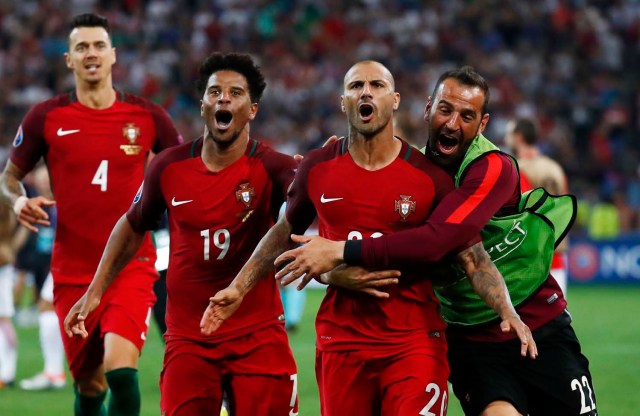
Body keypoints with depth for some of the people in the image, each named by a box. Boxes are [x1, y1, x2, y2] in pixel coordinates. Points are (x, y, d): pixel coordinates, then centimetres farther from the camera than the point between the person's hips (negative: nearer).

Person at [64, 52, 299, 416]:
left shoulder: (269, 167, -9)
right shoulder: (169, 168, 1)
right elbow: (133, 227, 18)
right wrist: (96, 290, 17)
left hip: (258, 338, -2)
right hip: (187, 340, 2)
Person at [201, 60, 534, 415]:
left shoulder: (429, 176, -4)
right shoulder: (317, 169, 4)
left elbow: (473, 255, -2)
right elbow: (285, 233, 20)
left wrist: (508, 313, -15)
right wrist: (238, 289, 18)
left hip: (413, 342, -2)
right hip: (341, 342, 3)